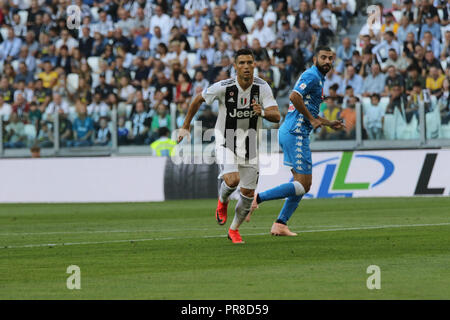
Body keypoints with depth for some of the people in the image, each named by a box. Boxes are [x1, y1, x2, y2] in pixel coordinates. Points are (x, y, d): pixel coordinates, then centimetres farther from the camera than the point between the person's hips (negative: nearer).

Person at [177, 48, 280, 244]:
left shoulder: (262, 87, -10)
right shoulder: (223, 87, -16)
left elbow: (276, 116, -16)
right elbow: (198, 100, 1)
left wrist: (262, 112, -39)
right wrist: (186, 127, 8)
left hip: (250, 146, 3)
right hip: (226, 143, -3)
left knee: (248, 193, 4)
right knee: (233, 180, -27)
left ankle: (234, 229, 29)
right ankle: (222, 200, 10)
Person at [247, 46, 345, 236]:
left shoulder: (318, 78, 23)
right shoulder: (312, 76, -9)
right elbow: (294, 96, -26)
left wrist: (329, 124, 26)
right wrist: (312, 119, -17)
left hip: (290, 133, 10)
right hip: (296, 133, -10)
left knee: (304, 184, 12)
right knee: (302, 185, -11)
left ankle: (280, 224, 10)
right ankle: (257, 199, -10)